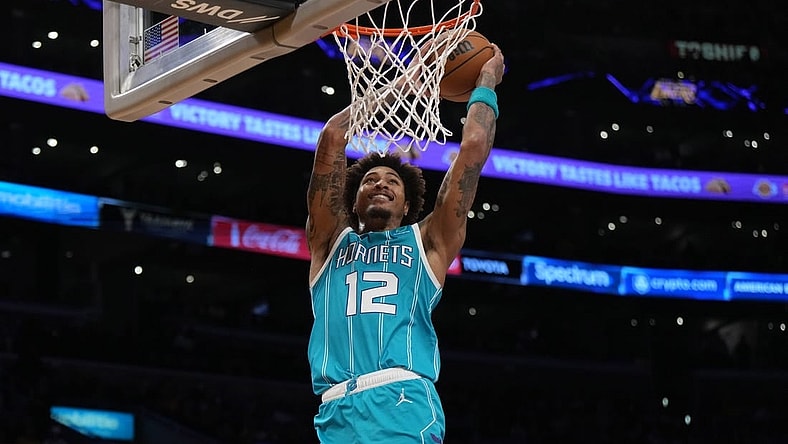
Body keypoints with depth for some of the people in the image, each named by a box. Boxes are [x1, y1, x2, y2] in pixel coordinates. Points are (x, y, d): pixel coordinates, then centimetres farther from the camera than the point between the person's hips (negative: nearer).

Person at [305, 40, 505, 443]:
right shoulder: (332, 240, 25)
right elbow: (332, 138, 20)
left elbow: (473, 147, 18)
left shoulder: (427, 242, 21)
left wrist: (485, 84, 31)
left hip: (404, 407, -2)